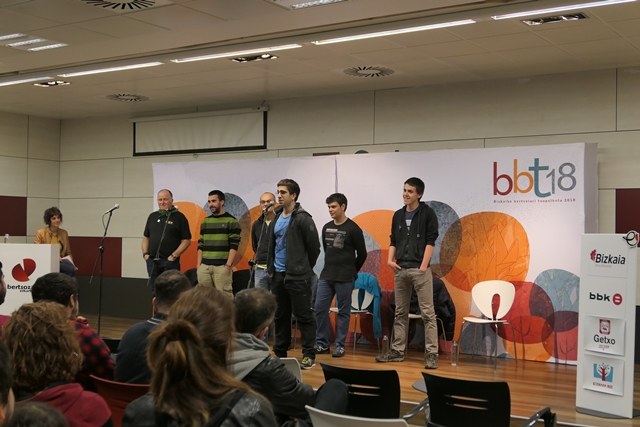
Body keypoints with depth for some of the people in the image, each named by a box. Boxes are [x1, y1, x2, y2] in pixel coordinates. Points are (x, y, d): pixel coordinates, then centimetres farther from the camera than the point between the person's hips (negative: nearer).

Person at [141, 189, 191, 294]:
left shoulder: (179, 217, -2)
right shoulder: (153, 216, 14)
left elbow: (186, 240, -5)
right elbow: (146, 237, 19)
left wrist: (174, 256, -12)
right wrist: (145, 253, 5)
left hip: (170, 262, -5)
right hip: (152, 261, 5)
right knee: (154, 292, 11)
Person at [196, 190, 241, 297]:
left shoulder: (231, 221, 0)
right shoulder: (205, 222, 16)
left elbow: (234, 246, -5)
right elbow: (201, 246, 17)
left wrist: (228, 265, -13)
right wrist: (199, 265, 9)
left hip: (222, 266, -5)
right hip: (204, 266, 5)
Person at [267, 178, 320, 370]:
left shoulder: (302, 218, -11)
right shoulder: (277, 218, 11)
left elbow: (314, 247, -8)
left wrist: (305, 268, 1)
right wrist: (271, 268, 14)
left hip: (297, 276, -7)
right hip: (278, 275, 8)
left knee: (303, 316, -2)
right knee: (280, 316, 13)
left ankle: (309, 355, 5)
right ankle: (280, 352, 23)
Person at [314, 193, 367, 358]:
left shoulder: (353, 229, -7)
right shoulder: (326, 228, 10)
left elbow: (362, 254, -1)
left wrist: (352, 271, 7)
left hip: (345, 278, -5)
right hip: (326, 276, 5)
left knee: (343, 312, 2)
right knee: (319, 309, 2)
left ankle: (340, 345, 10)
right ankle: (322, 344, 11)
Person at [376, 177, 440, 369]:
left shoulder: (427, 213, -3)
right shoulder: (398, 215, 13)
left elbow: (431, 241, -8)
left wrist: (423, 266, -14)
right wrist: (390, 259, 1)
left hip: (420, 270, -5)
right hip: (400, 270, 6)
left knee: (427, 313, -4)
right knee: (400, 313, 11)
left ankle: (431, 354, -2)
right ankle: (397, 351, 18)